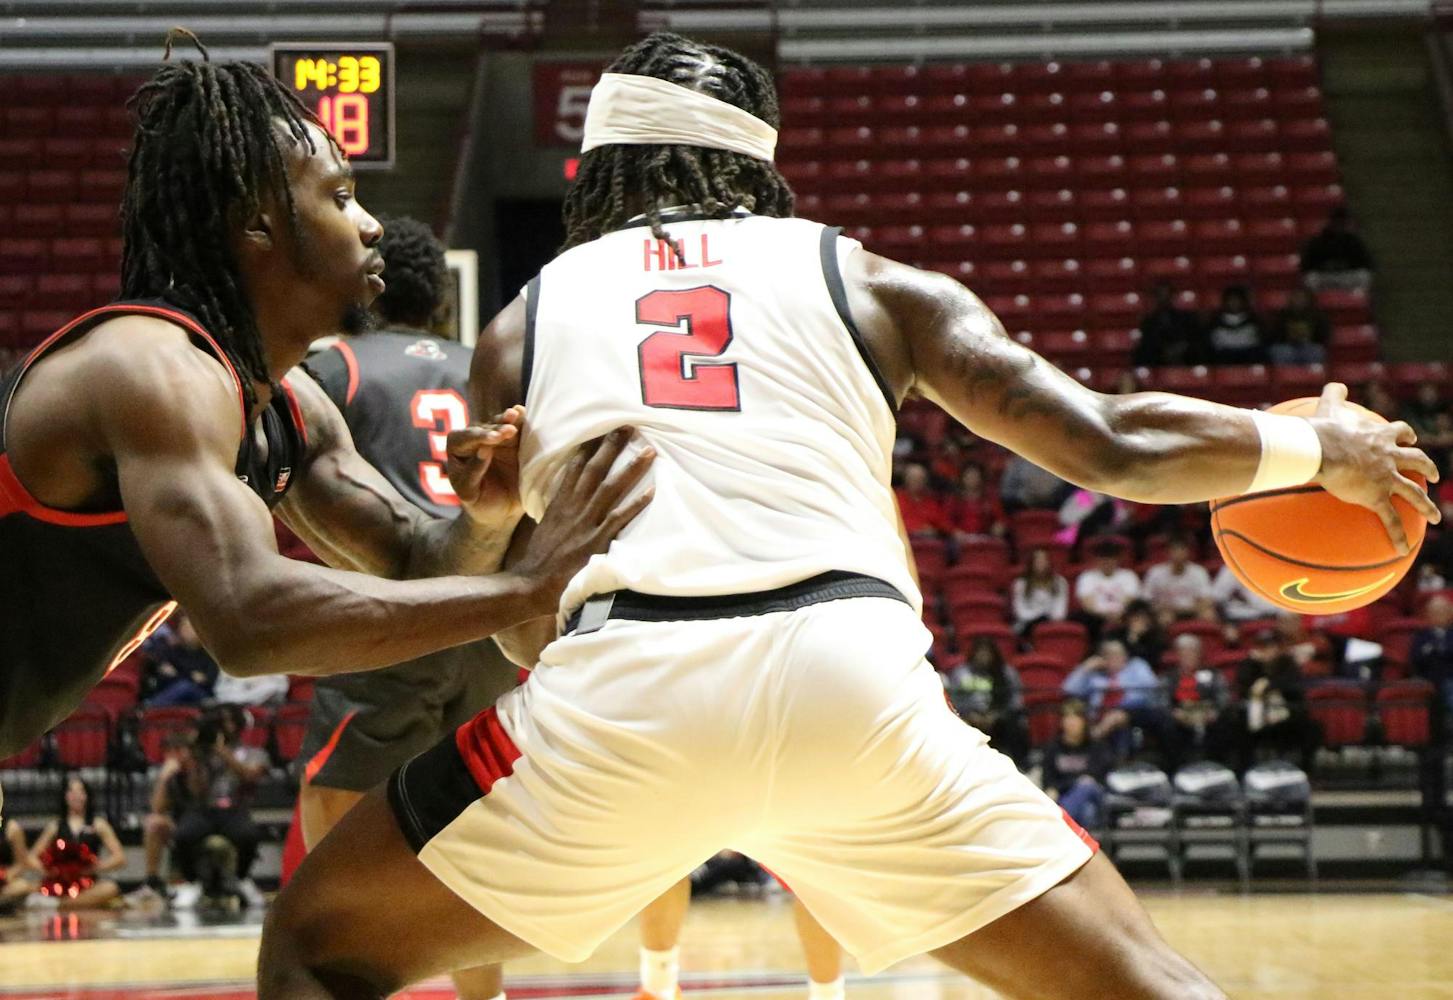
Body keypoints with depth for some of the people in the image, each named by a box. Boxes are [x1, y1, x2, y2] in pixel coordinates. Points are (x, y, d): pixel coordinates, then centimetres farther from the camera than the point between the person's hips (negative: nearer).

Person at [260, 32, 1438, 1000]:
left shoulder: (524, 318, 25)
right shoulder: (862, 277, 23)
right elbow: (1111, 443, 17)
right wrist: (1315, 447, 32)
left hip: (617, 687, 0)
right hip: (856, 675, 1)